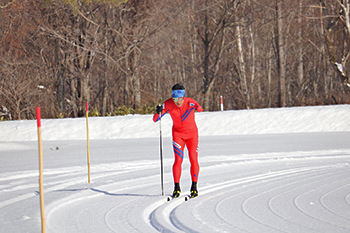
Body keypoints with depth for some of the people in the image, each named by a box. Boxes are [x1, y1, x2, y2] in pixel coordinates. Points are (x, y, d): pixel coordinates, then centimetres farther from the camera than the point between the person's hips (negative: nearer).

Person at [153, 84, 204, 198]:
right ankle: (177, 187, -2)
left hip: (192, 133, -1)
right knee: (178, 160, -10)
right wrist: (158, 112, -33)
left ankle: (194, 187, 6)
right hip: (178, 133, 1)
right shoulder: (168, 104, -17)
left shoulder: (190, 102, -20)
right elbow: (155, 119, -12)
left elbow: (200, 109, -31)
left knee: (193, 159, -6)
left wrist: (197, 107, -53)